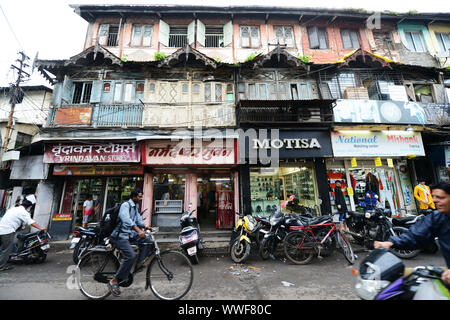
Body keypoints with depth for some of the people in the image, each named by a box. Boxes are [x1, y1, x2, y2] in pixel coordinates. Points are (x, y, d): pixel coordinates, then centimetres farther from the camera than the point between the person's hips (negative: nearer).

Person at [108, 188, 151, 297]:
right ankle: (114, 281, -7)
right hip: (119, 236, -9)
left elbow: (138, 218, 13)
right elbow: (126, 219, -35)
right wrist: (138, 230, -46)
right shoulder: (125, 205, -18)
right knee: (131, 255, -22)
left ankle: (138, 264, 4)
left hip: (129, 234, 9)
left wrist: (144, 227, -5)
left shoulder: (135, 206, 13)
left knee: (146, 240, -4)